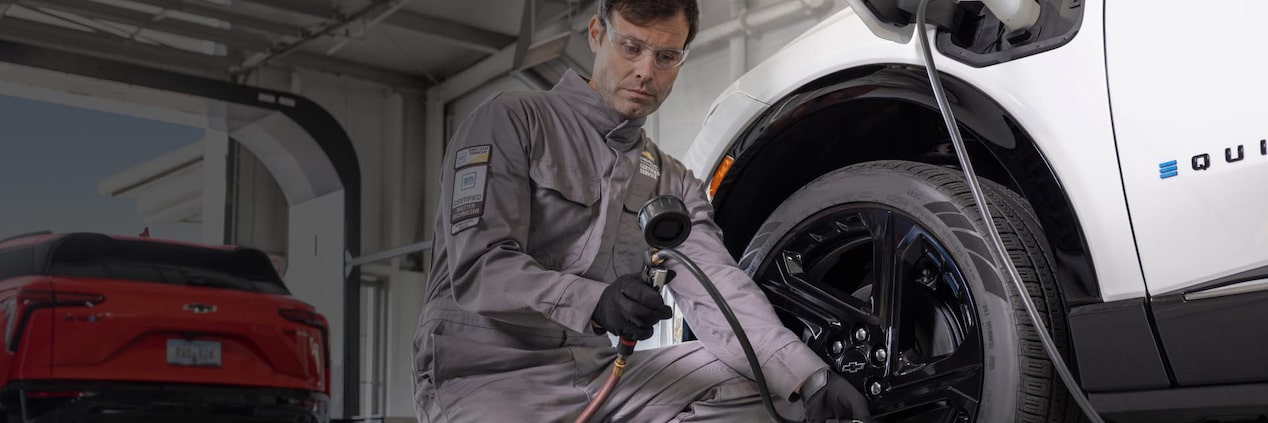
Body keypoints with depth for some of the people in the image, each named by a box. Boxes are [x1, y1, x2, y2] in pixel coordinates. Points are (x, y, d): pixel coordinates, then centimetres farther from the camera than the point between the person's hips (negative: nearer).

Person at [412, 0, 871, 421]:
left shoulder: (674, 183, 15)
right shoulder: (510, 122, -2)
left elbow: (716, 288, -2)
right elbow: (478, 267, -14)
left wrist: (809, 378, -21)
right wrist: (593, 303, -34)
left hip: (602, 374, 6)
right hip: (487, 377, -6)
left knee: (755, 377, -11)